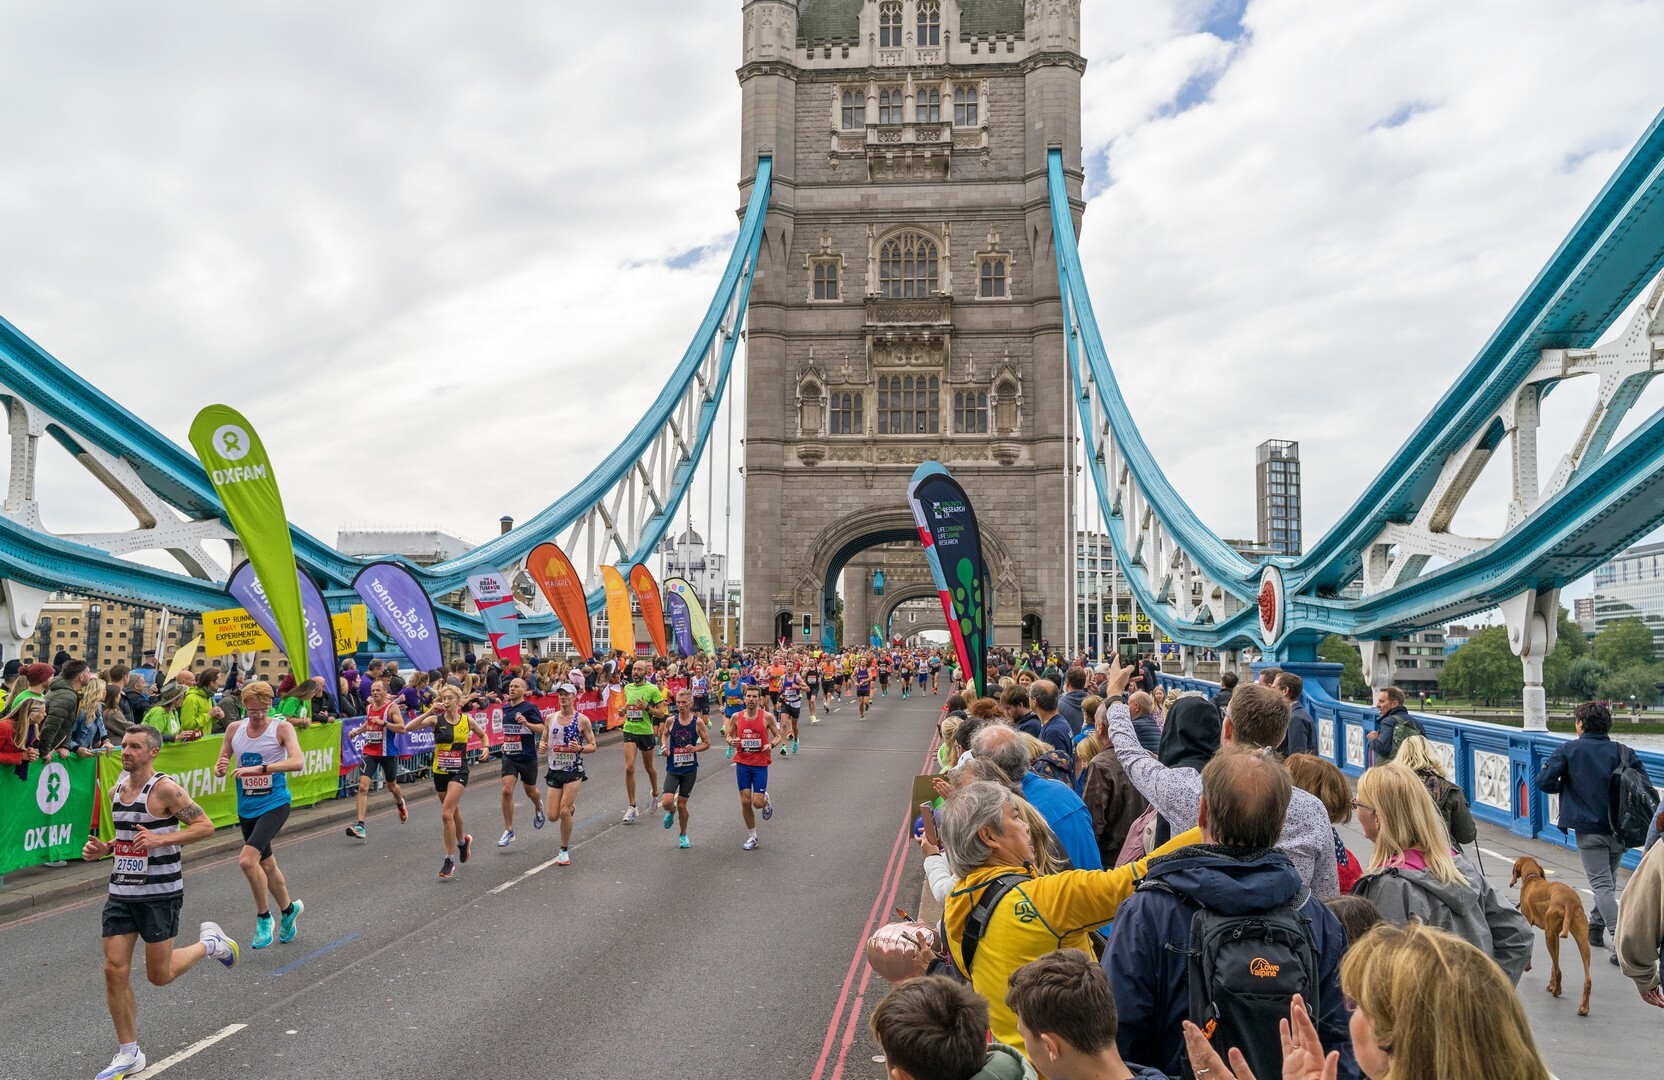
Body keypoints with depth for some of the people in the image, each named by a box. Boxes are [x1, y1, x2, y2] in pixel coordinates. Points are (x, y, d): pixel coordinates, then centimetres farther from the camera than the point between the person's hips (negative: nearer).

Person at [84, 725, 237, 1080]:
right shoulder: (116, 791, 8)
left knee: (159, 975, 2)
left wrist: (161, 839, -26)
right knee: (115, 970, 1)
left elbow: (205, 826, -16)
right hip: (121, 891, 6)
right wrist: (103, 849, 3)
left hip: (160, 893, -6)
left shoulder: (165, 789, -15)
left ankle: (210, 942, 30)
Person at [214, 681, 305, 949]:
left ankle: (263, 917, -1)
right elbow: (221, 766, 10)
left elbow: (298, 762, -24)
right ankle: (289, 909, 40)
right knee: (266, 864, 17)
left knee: (247, 859, -21)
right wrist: (220, 768, -14)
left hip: (275, 804, -6)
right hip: (246, 808, 6)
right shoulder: (235, 729, 4)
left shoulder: (282, 727, -10)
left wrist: (260, 768, -35)